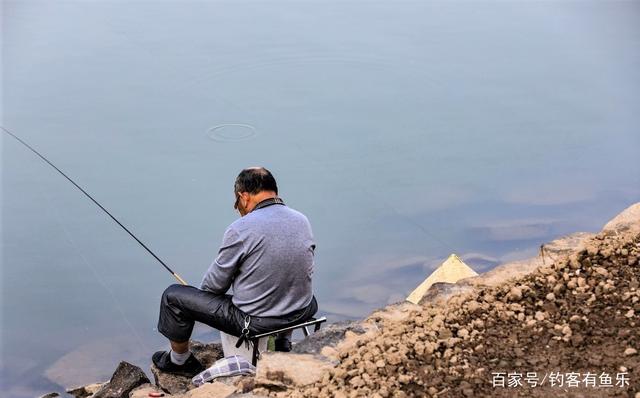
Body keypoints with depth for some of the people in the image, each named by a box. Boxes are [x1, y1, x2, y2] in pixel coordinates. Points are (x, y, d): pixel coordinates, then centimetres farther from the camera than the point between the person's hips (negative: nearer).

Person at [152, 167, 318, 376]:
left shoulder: (241, 229, -18)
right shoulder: (302, 220, 0)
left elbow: (214, 284, -7)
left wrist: (204, 295, 16)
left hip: (255, 321, -6)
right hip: (301, 314, 6)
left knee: (173, 296, 9)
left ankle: (179, 360, 29)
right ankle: (283, 344, 41)